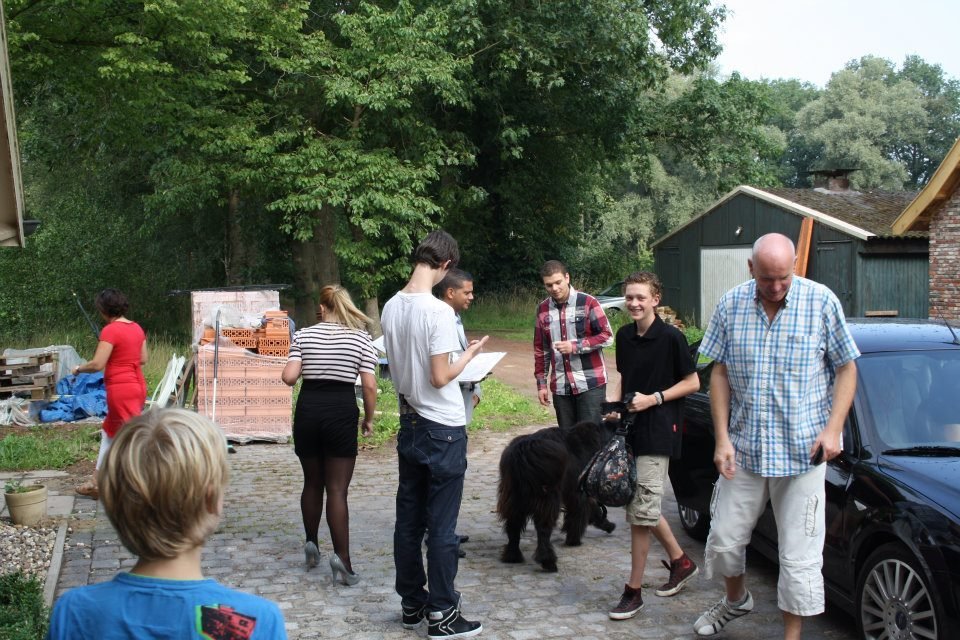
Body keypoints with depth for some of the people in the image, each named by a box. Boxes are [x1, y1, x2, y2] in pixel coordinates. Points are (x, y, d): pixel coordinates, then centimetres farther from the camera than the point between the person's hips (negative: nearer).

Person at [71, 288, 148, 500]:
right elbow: (143, 359, 14)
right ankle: (97, 482, 29)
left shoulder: (110, 330, -15)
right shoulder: (136, 328, 8)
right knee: (109, 432, 20)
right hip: (138, 385, 9)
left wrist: (79, 368, 1)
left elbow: (97, 364, -17)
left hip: (121, 389, -9)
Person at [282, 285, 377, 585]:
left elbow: (289, 377, -6)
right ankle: (342, 557, -10)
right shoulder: (361, 338, -1)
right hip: (342, 413, -2)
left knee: (312, 482, 18)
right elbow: (369, 385, -7)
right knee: (337, 489, -2)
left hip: (308, 411, 2)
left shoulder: (304, 335, 3)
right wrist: (369, 419, 5)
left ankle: (311, 544, 30)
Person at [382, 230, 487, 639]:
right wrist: (469, 355, -4)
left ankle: (412, 604, 23)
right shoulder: (438, 311, -19)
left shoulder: (391, 307, 2)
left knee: (408, 520, 13)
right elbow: (440, 378, -19)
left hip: (409, 425, 7)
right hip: (443, 429, -7)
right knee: (442, 527, 1)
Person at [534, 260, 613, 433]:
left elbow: (607, 337, -6)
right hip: (560, 386, 4)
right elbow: (540, 349, 13)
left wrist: (575, 346, -17)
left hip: (590, 383, -4)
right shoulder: (543, 309, 7)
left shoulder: (588, 303, -6)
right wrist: (541, 383, 11)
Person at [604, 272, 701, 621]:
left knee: (641, 512, -7)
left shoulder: (671, 337, -11)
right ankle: (680, 561, 36)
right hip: (629, 429, 7)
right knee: (644, 506, 15)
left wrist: (653, 399, -16)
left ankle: (633, 592, 4)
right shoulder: (624, 336, 8)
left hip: (658, 433, -7)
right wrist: (611, 401, 1)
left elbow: (692, 383, -6)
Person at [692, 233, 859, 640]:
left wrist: (833, 429, -13)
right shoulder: (731, 305, -1)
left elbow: (846, 368, -1)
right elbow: (720, 373, 5)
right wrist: (722, 438, -2)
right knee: (724, 541, 14)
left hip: (803, 452, -3)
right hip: (743, 449, 3)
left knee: (800, 557, 1)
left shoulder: (822, 302, -7)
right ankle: (736, 600, 43)